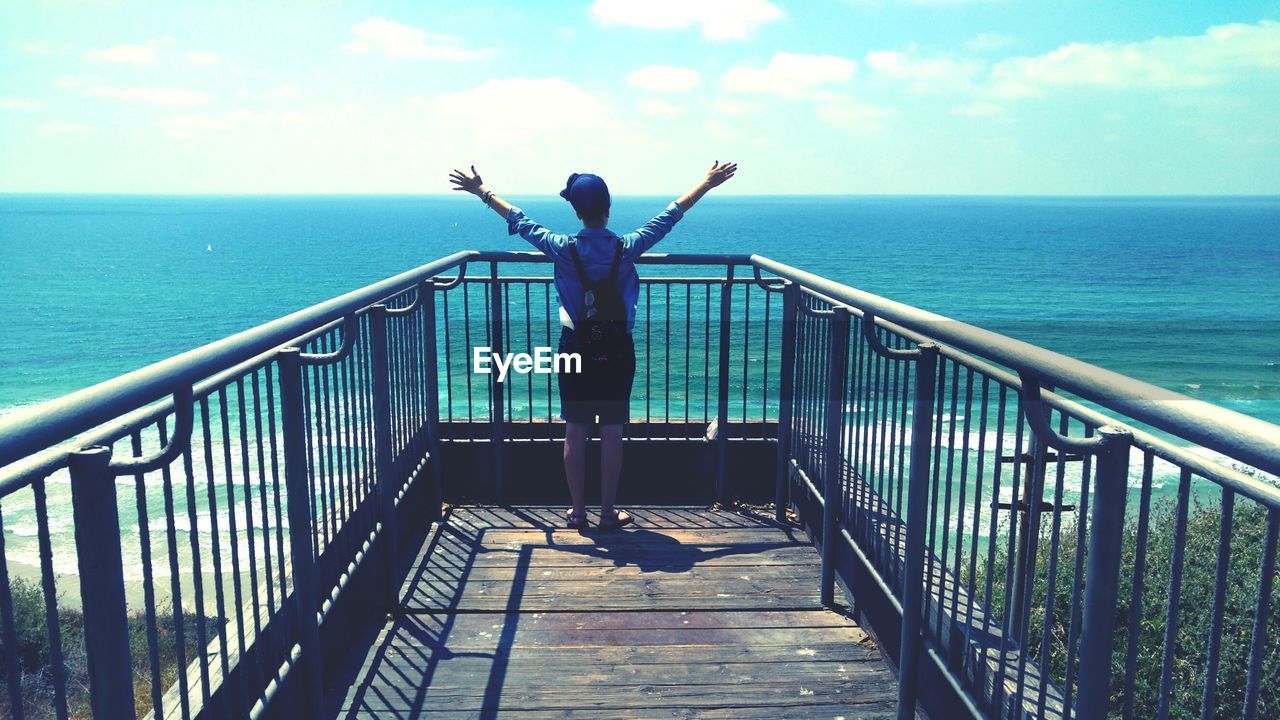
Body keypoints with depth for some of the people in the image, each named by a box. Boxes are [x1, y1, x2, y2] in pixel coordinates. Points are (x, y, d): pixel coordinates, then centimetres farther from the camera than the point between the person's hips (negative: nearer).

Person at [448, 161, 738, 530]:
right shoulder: (626, 247, -10)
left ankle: (578, 512, 17)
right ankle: (608, 513, 15)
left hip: (576, 349, 1)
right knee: (612, 433, 7)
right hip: (617, 351, -1)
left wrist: (481, 191, 18)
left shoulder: (564, 249, -9)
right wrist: (708, 182, 12)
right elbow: (670, 215, 0)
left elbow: (519, 221, 4)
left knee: (575, 433, 9)